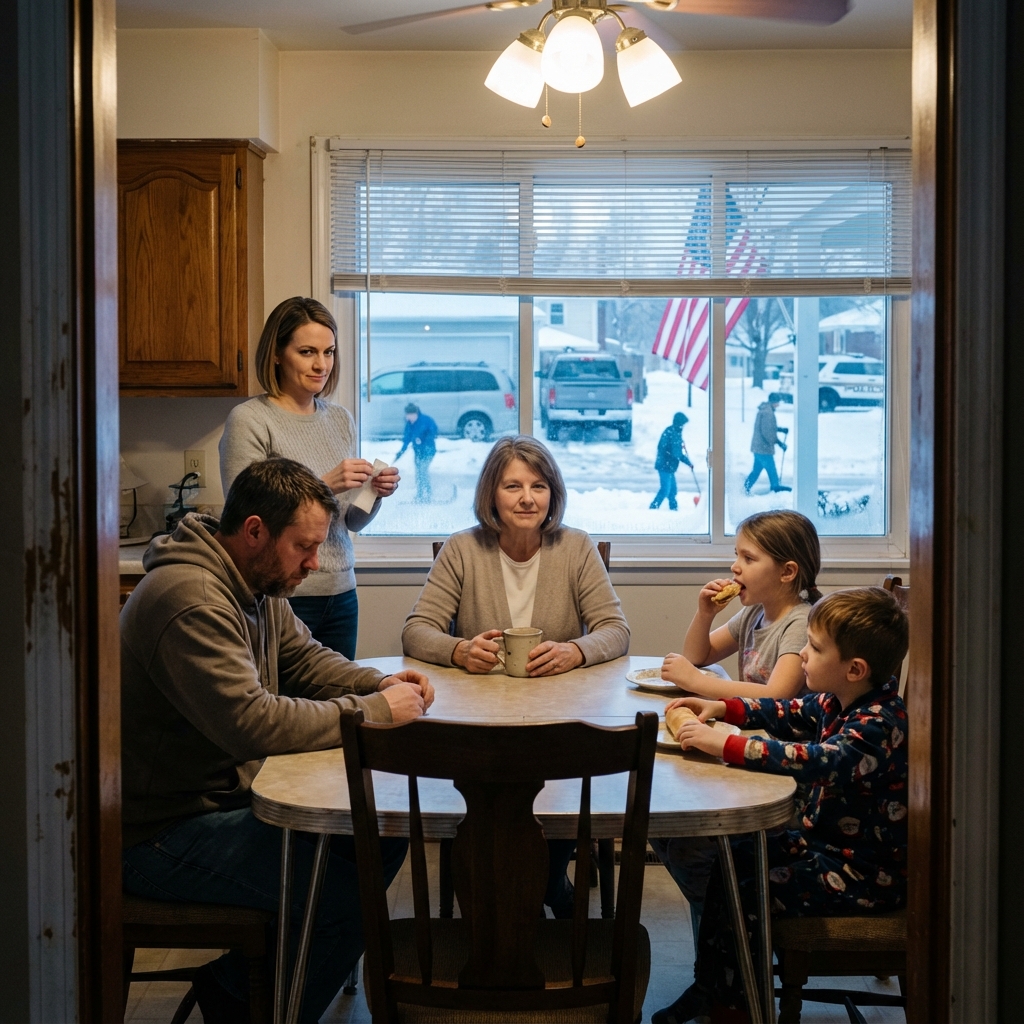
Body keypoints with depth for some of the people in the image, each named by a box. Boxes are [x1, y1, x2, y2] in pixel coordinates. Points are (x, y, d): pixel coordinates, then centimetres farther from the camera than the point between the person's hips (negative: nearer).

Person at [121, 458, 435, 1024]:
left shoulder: (258, 584, 9)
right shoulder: (191, 601, -25)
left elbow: (306, 658, 20)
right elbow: (252, 723, -32)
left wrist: (382, 683, 0)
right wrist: (373, 711, -22)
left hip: (231, 795, 11)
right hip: (161, 834, -11)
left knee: (385, 835, 4)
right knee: (347, 891, -22)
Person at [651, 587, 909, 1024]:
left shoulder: (879, 725, -28)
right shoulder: (840, 702, 1)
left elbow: (819, 761, -43)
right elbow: (793, 715, 19)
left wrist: (725, 744, -41)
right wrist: (722, 708, 7)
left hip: (867, 872, -10)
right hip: (826, 839, 10)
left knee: (745, 896, -15)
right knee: (729, 860, 11)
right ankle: (708, 988, 21)